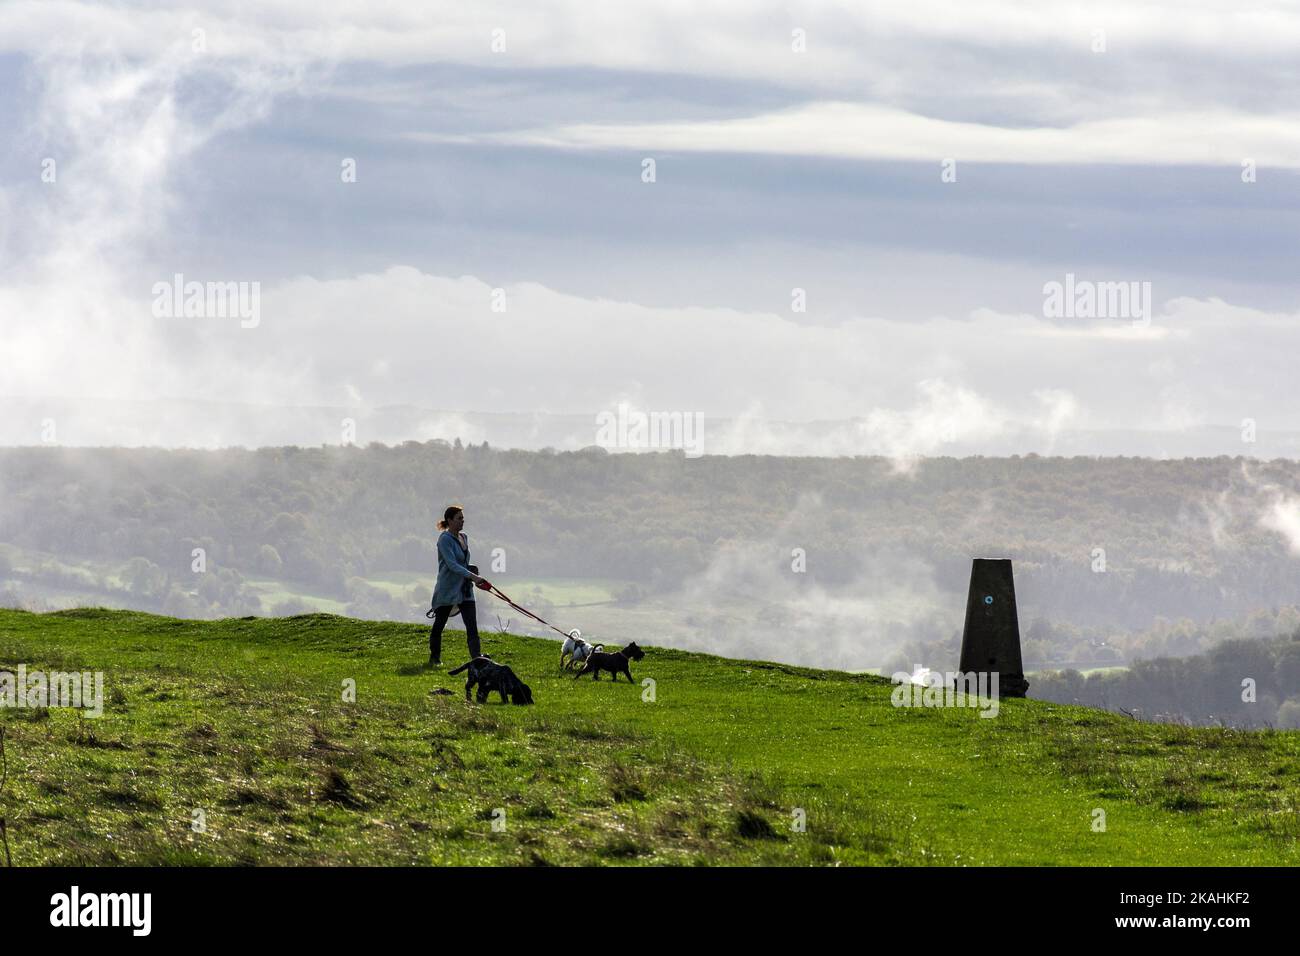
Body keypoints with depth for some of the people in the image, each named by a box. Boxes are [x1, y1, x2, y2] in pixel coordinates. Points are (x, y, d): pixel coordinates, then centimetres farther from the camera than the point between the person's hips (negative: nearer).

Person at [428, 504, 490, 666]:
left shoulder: (464, 537, 11)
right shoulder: (445, 539, -14)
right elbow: (452, 564, -24)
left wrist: (474, 578, 18)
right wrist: (473, 576, -31)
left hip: (464, 589, 6)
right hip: (447, 590, -6)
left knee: (472, 626, -7)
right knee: (439, 624, 8)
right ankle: (434, 658, 24)